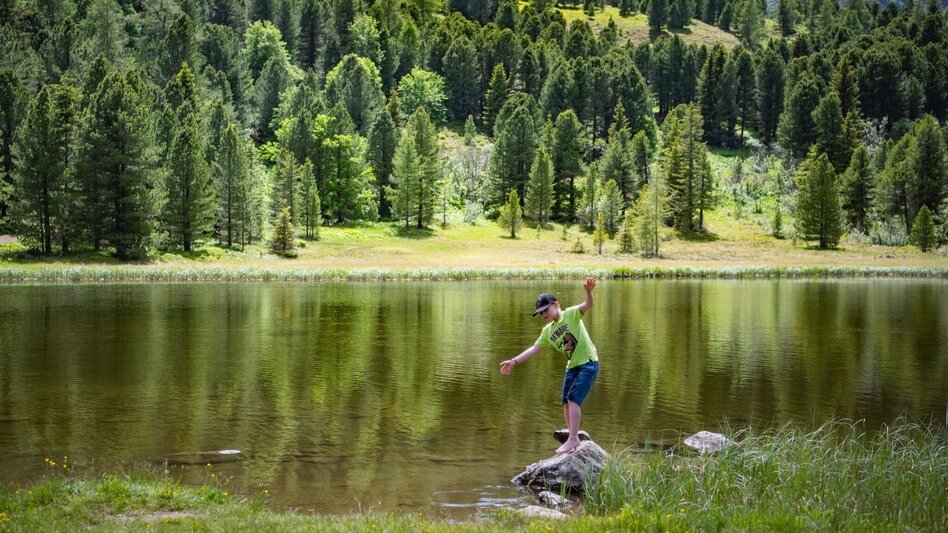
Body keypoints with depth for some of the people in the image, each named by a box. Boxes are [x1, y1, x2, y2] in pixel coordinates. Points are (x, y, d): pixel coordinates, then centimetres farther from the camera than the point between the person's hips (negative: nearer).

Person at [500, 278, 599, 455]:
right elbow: (534, 348, 11)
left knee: (573, 399, -16)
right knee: (567, 403, 7)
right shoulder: (547, 331, 10)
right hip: (572, 366, 8)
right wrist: (514, 361, 2)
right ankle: (574, 439, 17)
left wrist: (588, 292, -50)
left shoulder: (571, 314, -11)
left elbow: (587, 305, -27)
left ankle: (573, 439, -13)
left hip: (588, 363, -8)